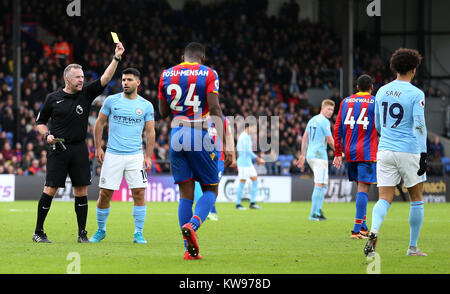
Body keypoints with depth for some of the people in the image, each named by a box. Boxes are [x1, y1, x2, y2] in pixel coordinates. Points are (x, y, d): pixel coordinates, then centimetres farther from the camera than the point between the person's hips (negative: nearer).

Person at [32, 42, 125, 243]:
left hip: (79, 149, 2)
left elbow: (104, 79, -3)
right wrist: (47, 135, -7)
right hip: (58, 149, -2)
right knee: (50, 190, -4)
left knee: (81, 190, 1)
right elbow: (40, 122, 12)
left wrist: (116, 58, -13)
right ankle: (38, 232, 4)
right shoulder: (53, 98, 3)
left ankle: (82, 234, 7)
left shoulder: (87, 94, 6)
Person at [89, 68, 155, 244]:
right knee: (105, 194, 0)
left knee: (139, 193, -8)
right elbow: (99, 123, 10)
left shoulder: (146, 106, 4)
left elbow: (150, 132, 7)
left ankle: (138, 233, 1)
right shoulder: (112, 101, 3)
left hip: (136, 156, 0)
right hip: (113, 155, 0)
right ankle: (101, 230, 18)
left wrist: (148, 156, 0)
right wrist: (98, 148, 4)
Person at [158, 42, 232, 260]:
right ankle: (192, 225, -19)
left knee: (185, 194, 8)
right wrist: (225, 145, -13)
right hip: (199, 135, -3)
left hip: (176, 135, 3)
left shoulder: (166, 75, 9)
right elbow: (215, 110, -11)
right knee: (210, 190, 9)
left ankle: (189, 248, 1)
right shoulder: (208, 74, -2)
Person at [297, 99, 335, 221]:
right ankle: (314, 214, -10)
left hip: (310, 155, 9)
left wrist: (303, 155, 19)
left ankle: (318, 210, 11)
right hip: (319, 155, -9)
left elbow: (305, 138, 17)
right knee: (320, 185, -8)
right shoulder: (324, 122, -11)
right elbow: (330, 141, -9)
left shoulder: (312, 119, 16)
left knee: (324, 183, 17)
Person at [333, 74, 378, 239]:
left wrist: (338, 154, 14)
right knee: (363, 189, -7)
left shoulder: (346, 102, 10)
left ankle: (363, 227, 18)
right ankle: (357, 230, -15)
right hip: (367, 152, -5)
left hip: (349, 152, 5)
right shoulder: (375, 102, -1)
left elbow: (337, 129, 10)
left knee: (360, 187, 17)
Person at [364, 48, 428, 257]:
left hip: (385, 151, 4)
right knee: (416, 200, 12)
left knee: (385, 199, 1)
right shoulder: (416, 94, -8)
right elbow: (419, 125, -16)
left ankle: (373, 231, -29)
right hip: (409, 151, -4)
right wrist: (423, 155, -16)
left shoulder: (382, 91, 9)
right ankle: (413, 248, 15)